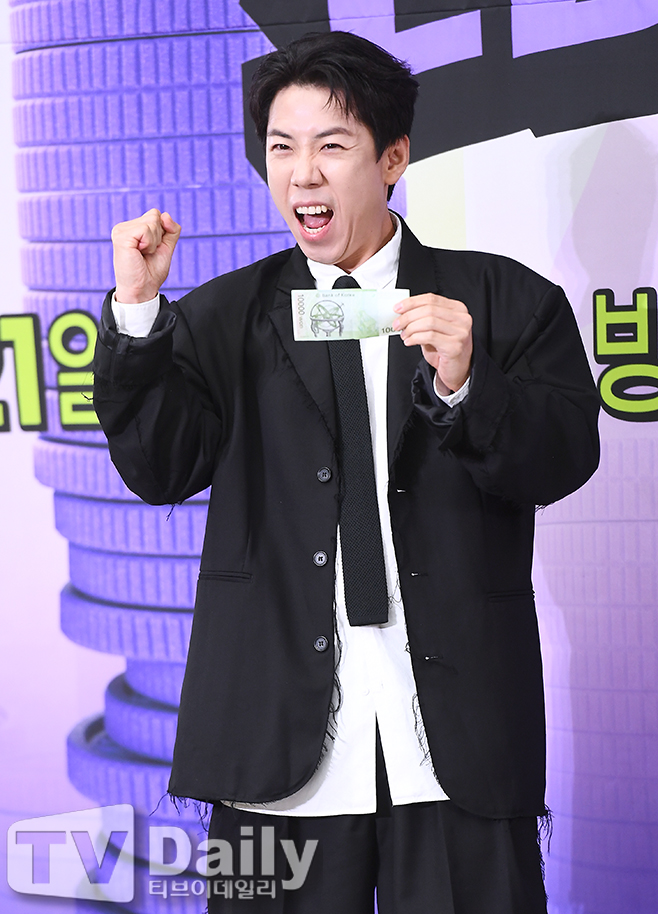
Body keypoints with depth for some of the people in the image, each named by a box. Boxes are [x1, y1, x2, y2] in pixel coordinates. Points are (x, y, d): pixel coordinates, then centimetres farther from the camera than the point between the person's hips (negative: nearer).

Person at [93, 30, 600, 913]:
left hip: (458, 742, 0)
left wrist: (465, 386, -21)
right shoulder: (222, 318, 9)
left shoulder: (504, 302, 6)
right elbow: (160, 469, -2)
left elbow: (565, 459, -3)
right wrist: (138, 312, -14)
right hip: (283, 745, 1)